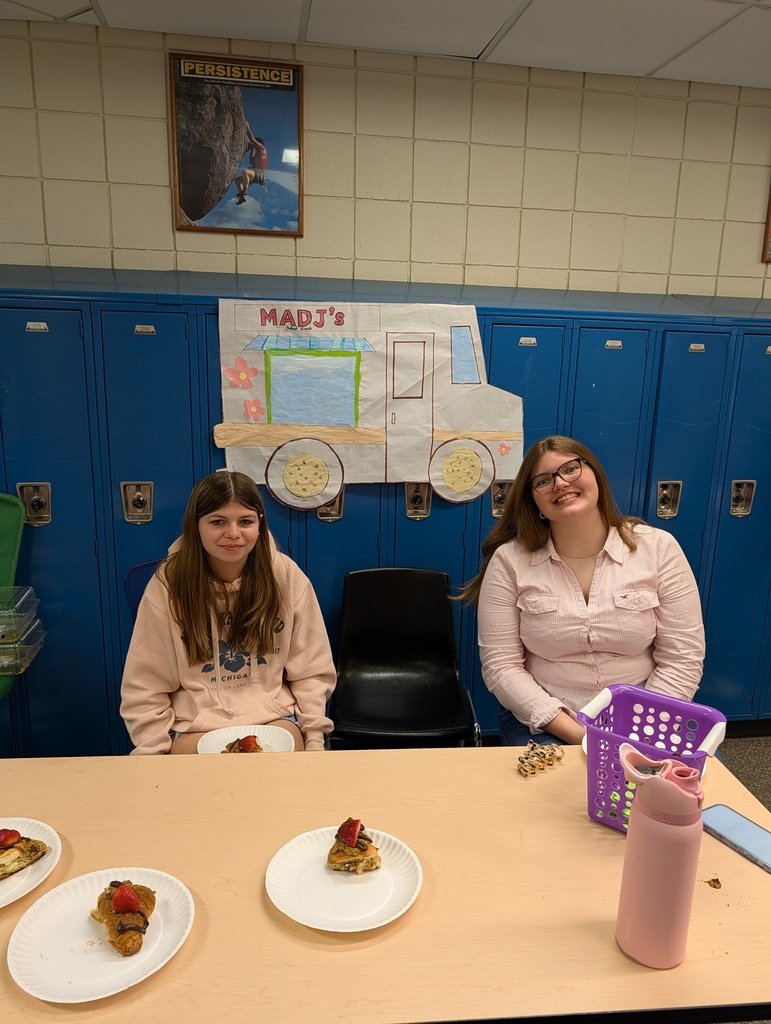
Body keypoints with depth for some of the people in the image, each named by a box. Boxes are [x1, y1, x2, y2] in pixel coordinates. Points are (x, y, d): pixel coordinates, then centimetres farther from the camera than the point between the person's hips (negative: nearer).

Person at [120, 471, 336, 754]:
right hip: (194, 725, 0)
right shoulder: (168, 585, -9)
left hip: (273, 716, 1)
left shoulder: (286, 577, -6)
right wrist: (158, 754, -7)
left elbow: (311, 671, 1)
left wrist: (314, 741, -3)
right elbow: (145, 689, -3)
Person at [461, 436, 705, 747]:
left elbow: (682, 659, -3)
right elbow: (501, 665, -8)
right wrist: (577, 735, -15)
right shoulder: (509, 560, -7)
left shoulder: (659, 548, -3)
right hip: (544, 722, -1)